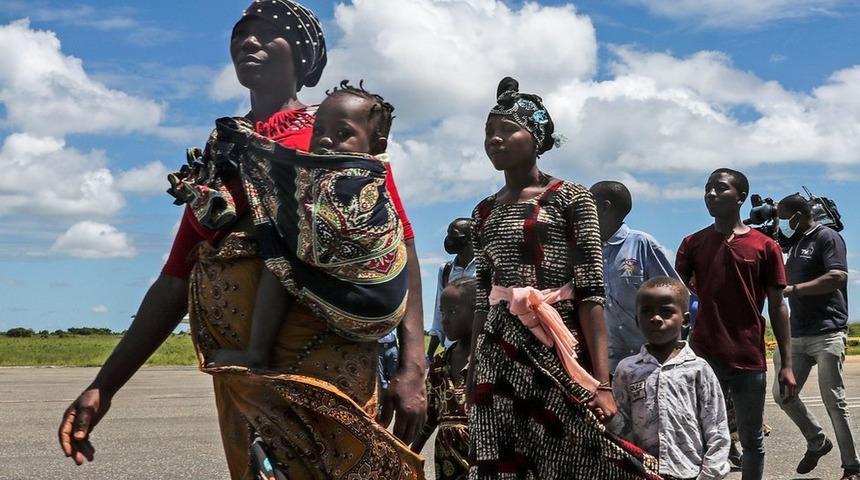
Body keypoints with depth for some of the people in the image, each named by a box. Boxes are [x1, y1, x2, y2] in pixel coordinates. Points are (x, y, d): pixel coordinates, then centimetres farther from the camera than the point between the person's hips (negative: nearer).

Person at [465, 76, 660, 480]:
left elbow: (591, 292, -8)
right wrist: (473, 373, 14)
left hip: (554, 350, -4)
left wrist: (601, 382, -15)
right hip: (497, 359, 4)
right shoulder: (485, 212, 14)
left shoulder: (570, 199, -1)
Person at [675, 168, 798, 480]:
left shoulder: (765, 247, 3)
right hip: (702, 358, 1)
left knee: (752, 441, 10)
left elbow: (777, 308, 4)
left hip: (749, 360, 0)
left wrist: (786, 364, 1)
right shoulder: (692, 244, 6)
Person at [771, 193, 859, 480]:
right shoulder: (796, 244, 20)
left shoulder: (827, 237, -5)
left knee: (833, 401, -6)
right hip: (798, 335, 8)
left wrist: (793, 289, -19)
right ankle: (817, 442, 25)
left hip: (827, 334, -8)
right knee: (782, 394, 5)